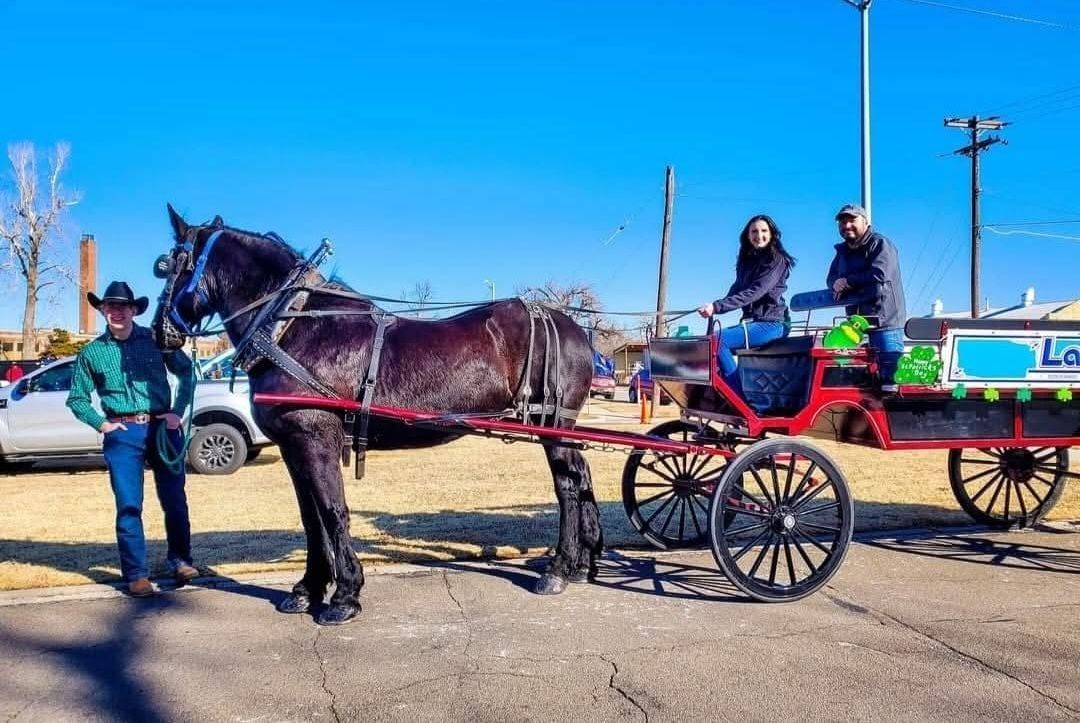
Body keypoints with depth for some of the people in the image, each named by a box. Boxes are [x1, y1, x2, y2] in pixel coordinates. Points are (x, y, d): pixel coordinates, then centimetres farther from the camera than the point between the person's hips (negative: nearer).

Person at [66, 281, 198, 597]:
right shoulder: (91, 352, 5)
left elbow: (186, 371, 8)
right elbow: (77, 398, 13)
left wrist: (178, 411, 0)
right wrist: (101, 424, -1)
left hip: (162, 427, 0)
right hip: (122, 434, 0)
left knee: (175, 499, 6)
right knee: (128, 506, 0)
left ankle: (180, 560, 23)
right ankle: (136, 574, 9)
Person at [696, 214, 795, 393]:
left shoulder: (776, 260, -7)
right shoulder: (746, 261, 17)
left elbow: (755, 292, -19)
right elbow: (736, 291, 8)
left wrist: (717, 306, -27)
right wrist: (714, 307, -14)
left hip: (770, 323, -8)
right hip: (750, 321, 8)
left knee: (718, 340, -24)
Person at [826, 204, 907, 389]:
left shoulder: (880, 244, -6)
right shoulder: (843, 251, 19)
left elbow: (879, 274, -21)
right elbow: (831, 278, 19)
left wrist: (848, 281, -10)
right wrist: (836, 285, -6)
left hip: (885, 320, -8)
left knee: (889, 373, -12)